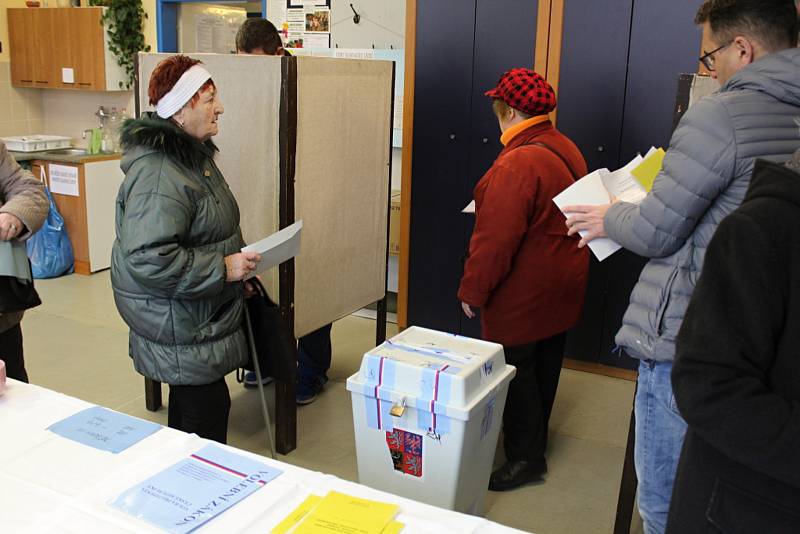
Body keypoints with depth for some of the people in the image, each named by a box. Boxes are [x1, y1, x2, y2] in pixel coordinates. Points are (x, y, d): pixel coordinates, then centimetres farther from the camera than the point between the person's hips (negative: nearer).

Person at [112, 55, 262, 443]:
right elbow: (148, 259, -32)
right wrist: (223, 268, -27)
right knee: (209, 409, -4)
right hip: (177, 324, -10)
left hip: (193, 316, 11)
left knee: (188, 404, 22)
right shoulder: (158, 176, -26)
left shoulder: (191, 153, 10)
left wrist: (237, 255, 14)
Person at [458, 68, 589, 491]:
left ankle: (525, 457, 14)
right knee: (544, 363, 20)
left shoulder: (518, 163, -25)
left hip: (524, 293, -9)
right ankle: (535, 436, 38)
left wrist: (473, 290, -14)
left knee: (514, 369, 3)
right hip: (562, 286, 10)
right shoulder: (566, 149, 4)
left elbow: (496, 238, -25)